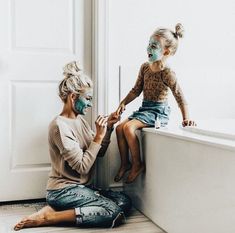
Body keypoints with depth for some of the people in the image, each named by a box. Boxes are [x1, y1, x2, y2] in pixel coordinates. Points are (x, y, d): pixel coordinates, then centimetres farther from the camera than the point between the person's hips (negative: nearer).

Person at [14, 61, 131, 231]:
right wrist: (99, 136, -17)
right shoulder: (60, 126, -18)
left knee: (124, 202, -6)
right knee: (114, 212, -20)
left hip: (81, 187, 9)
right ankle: (48, 217, -13)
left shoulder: (80, 120, 9)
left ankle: (57, 210, -2)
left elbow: (99, 152, 12)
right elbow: (82, 166, -20)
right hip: (63, 190, -9)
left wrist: (108, 127, 1)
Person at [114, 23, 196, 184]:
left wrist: (186, 118, -23)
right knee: (119, 128, -5)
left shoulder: (167, 73, -17)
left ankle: (137, 164, -7)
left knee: (128, 127, -24)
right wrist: (123, 103, 5)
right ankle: (125, 163, 11)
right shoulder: (145, 67, 5)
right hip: (145, 108, 8)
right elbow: (137, 90, 13)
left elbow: (179, 96, -17)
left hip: (158, 111, -8)